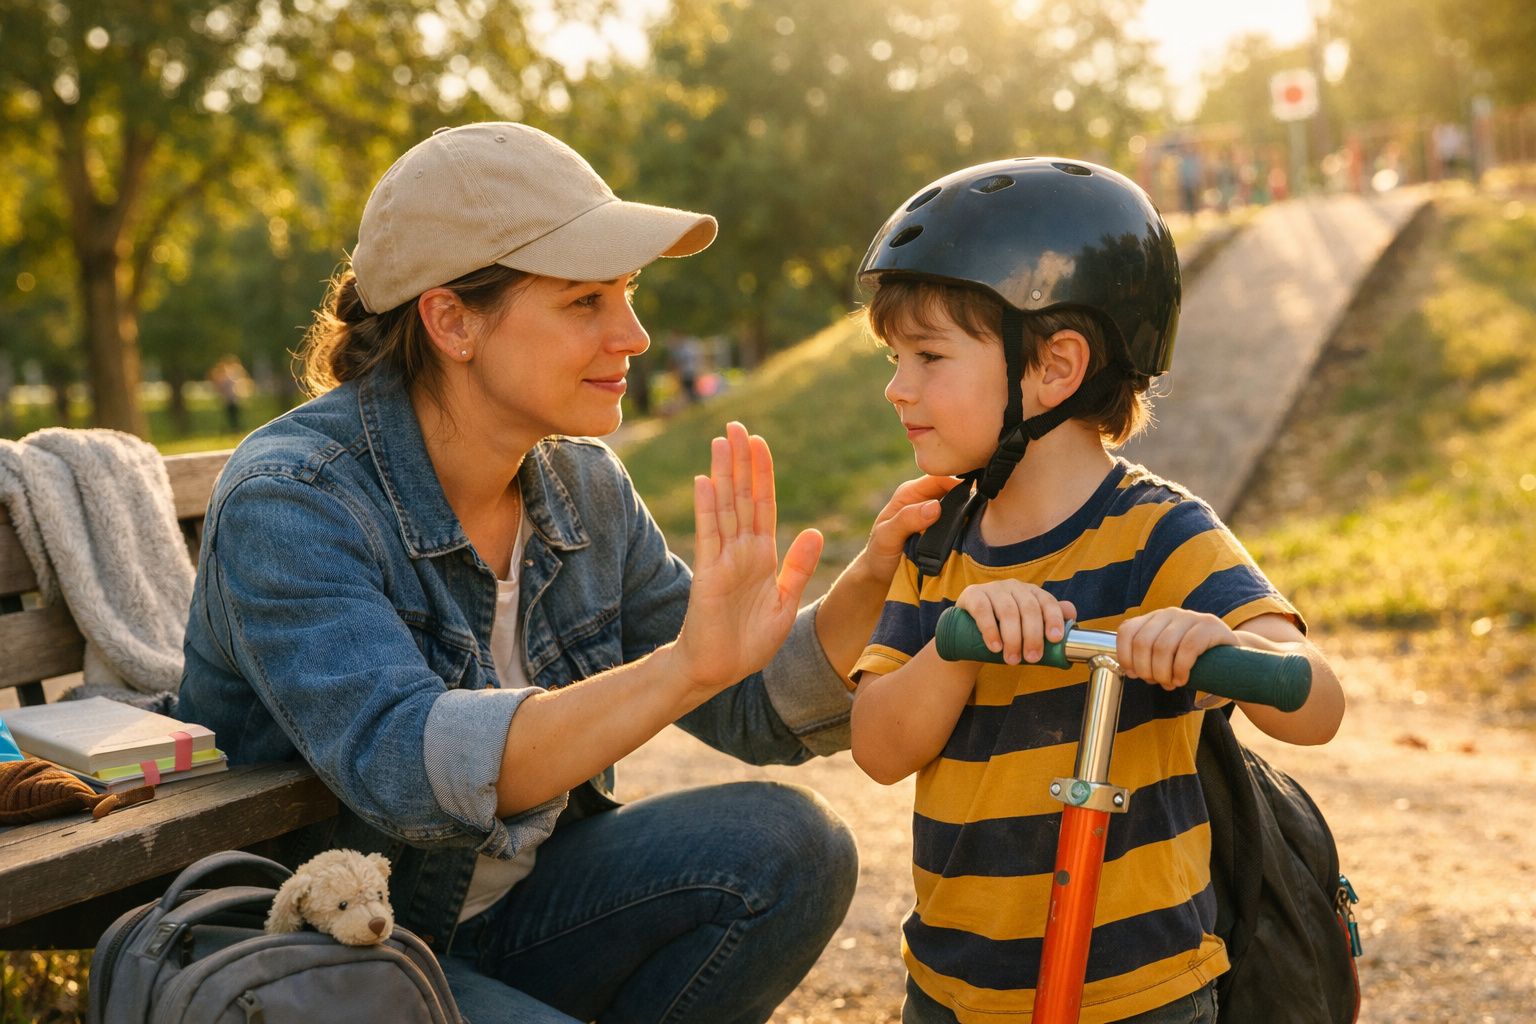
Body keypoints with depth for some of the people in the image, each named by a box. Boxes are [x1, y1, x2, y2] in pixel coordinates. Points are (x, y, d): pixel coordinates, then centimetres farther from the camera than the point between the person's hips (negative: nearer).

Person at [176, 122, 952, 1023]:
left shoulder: (586, 486, -2)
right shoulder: (288, 506, -22)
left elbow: (754, 709, 0)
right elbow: (405, 768, -37)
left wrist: (874, 579, -19)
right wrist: (685, 668, -47)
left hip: (513, 911, 7)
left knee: (786, 847, -13)